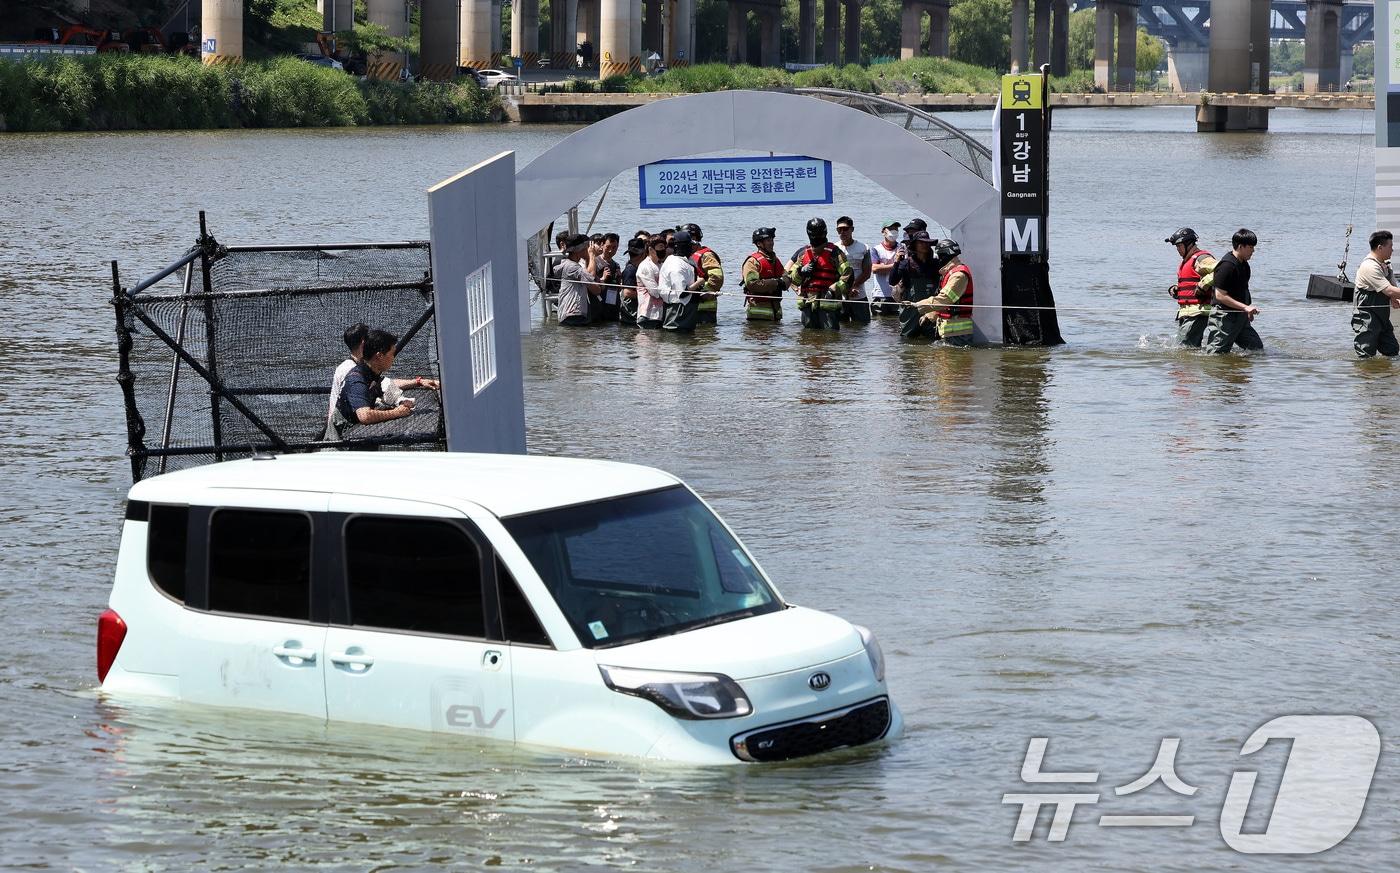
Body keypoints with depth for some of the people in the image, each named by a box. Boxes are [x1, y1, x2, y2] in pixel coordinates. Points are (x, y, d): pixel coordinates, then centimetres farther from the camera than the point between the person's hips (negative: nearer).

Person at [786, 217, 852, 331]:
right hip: (807, 304, 5)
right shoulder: (803, 254, 15)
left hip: (828, 303, -5)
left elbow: (847, 276, -7)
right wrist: (801, 271, -4)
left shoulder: (834, 253, -2)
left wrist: (833, 290, -16)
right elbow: (793, 278, 18)